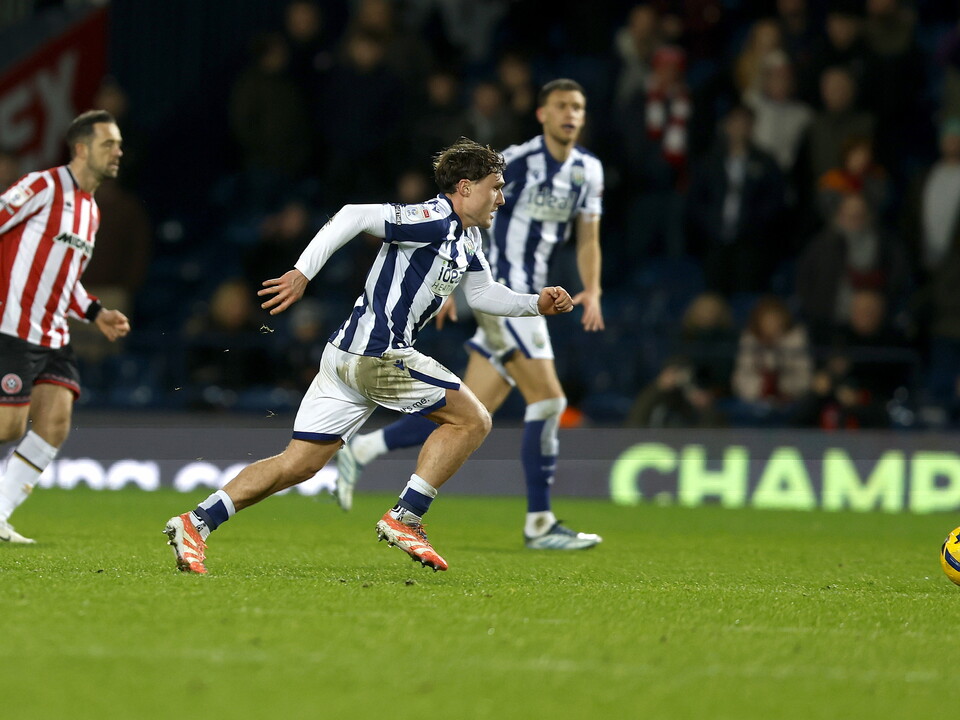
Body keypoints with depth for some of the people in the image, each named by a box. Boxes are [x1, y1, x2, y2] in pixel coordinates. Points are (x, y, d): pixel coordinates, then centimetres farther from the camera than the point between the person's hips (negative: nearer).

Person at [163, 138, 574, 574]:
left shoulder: (466, 239, 19)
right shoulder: (433, 220, -11)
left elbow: (484, 294, 32)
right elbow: (356, 216, -18)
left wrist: (536, 304, 18)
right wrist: (303, 272, -24)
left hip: (348, 356, 10)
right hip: (378, 353, -10)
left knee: (299, 463, 5)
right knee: (472, 420, -2)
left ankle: (197, 522, -2)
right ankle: (403, 519, -4)